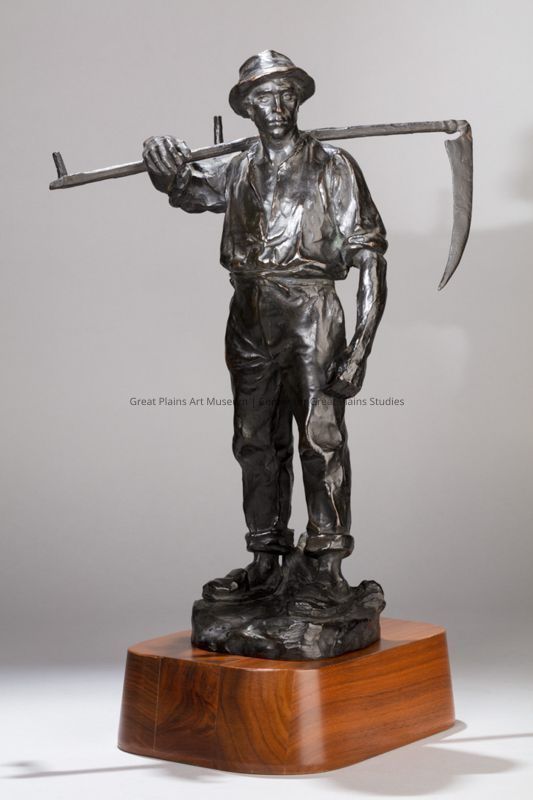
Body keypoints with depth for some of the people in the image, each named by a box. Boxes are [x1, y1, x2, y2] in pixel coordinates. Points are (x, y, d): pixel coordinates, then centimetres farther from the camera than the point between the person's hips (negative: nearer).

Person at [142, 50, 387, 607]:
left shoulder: (332, 168, 1)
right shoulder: (236, 172, 14)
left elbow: (369, 258, -4)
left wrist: (362, 344, -13)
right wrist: (165, 166, -14)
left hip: (310, 318, -5)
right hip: (250, 323, 5)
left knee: (321, 440, -9)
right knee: (257, 443, 9)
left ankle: (327, 568, -1)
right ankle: (264, 565, 19)